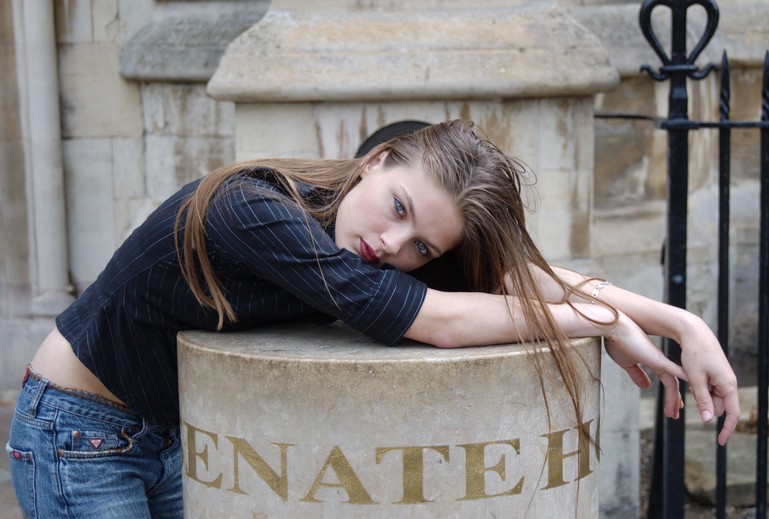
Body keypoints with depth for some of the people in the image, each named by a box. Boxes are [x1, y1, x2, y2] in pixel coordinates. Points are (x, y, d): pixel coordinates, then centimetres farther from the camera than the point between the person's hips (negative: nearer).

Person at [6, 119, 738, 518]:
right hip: (78, 437, -6)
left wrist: (685, 325, -22)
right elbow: (436, 321, -37)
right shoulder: (256, 212, -33)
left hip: (174, 434, 6)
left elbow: (531, 279, -12)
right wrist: (605, 322, -27)